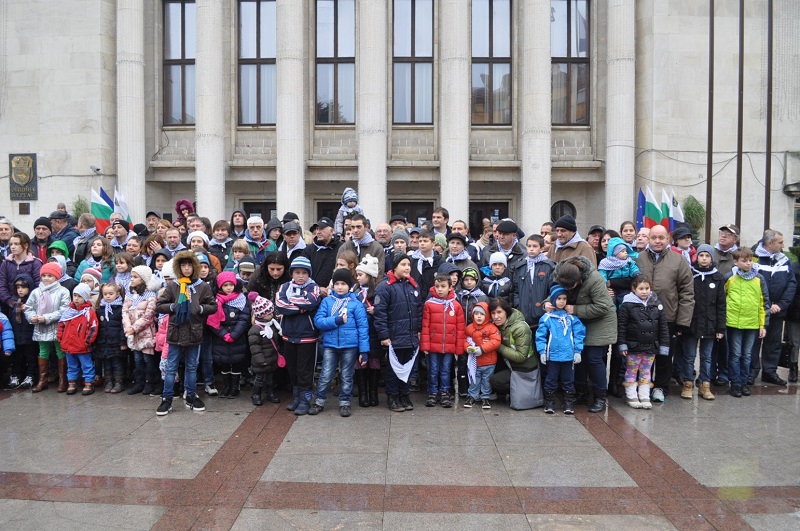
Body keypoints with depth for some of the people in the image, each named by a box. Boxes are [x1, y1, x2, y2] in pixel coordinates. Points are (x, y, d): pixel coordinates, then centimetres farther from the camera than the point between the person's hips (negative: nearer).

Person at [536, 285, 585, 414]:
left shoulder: (572, 317, -2)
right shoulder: (546, 318, -5)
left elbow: (579, 334, -1)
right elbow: (540, 335, -3)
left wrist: (578, 351, -5)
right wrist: (542, 351, -7)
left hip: (569, 355, 1)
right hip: (552, 355, -1)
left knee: (568, 380, 12)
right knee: (551, 380, 11)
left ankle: (569, 404, 23)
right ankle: (549, 403, 22)